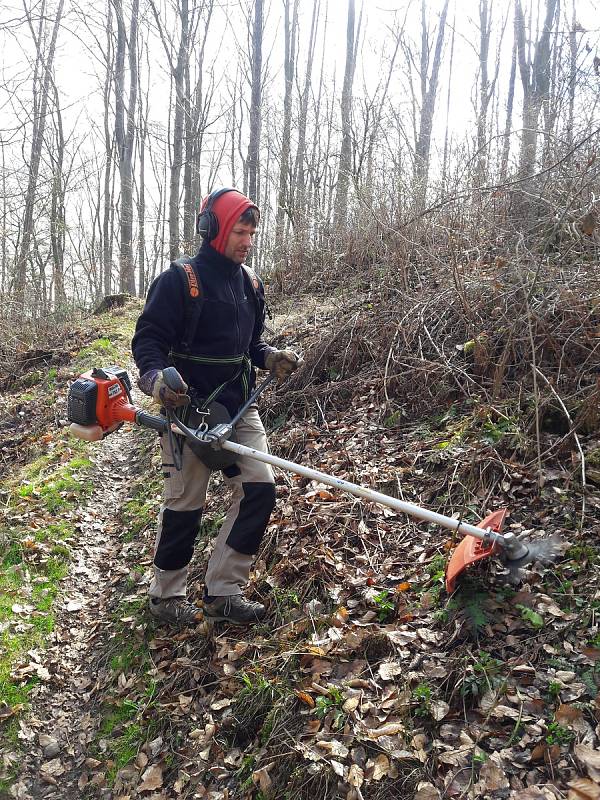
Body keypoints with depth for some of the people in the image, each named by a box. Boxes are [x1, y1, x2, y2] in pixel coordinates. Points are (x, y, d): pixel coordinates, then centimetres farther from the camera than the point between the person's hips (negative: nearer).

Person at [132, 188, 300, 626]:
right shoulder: (179, 280, -10)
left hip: (239, 407, 7)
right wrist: (156, 377, -30)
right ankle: (167, 595, 24)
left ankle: (223, 592, 12)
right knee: (185, 504, 3)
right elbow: (148, 339, -11)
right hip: (189, 407, -6)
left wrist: (271, 357, 0)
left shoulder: (250, 283, 12)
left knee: (259, 488, -1)